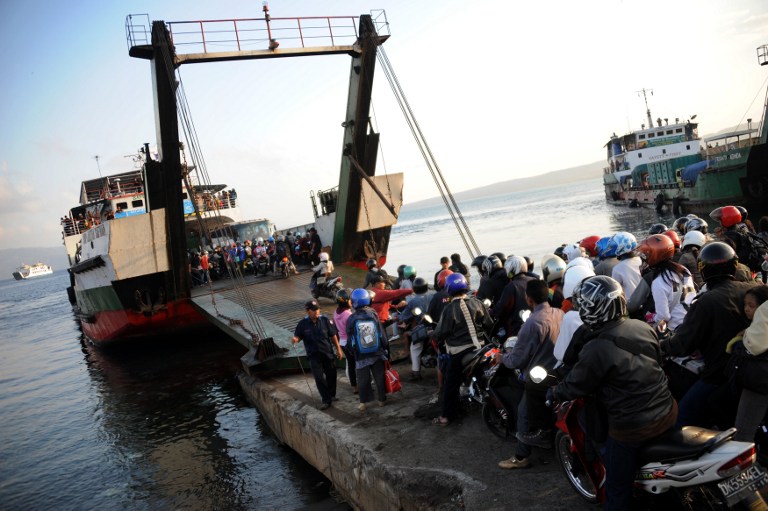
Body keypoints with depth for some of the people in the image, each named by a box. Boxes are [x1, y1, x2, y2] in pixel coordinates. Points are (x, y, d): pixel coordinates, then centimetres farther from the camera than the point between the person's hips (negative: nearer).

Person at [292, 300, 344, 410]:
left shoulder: (325, 321, -7)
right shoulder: (303, 324, -9)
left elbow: (333, 336, 2)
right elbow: (298, 336, 2)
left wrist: (338, 349, 3)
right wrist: (296, 339, -22)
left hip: (327, 352, 2)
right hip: (313, 355, -1)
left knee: (331, 375, 14)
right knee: (319, 378, -7)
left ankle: (332, 395, 36)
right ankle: (326, 400, 3)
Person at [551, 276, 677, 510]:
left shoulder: (596, 350, -23)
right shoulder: (643, 327, -3)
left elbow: (574, 386, -9)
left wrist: (554, 393, 11)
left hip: (632, 427, -7)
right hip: (667, 411, 7)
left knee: (618, 489, 12)